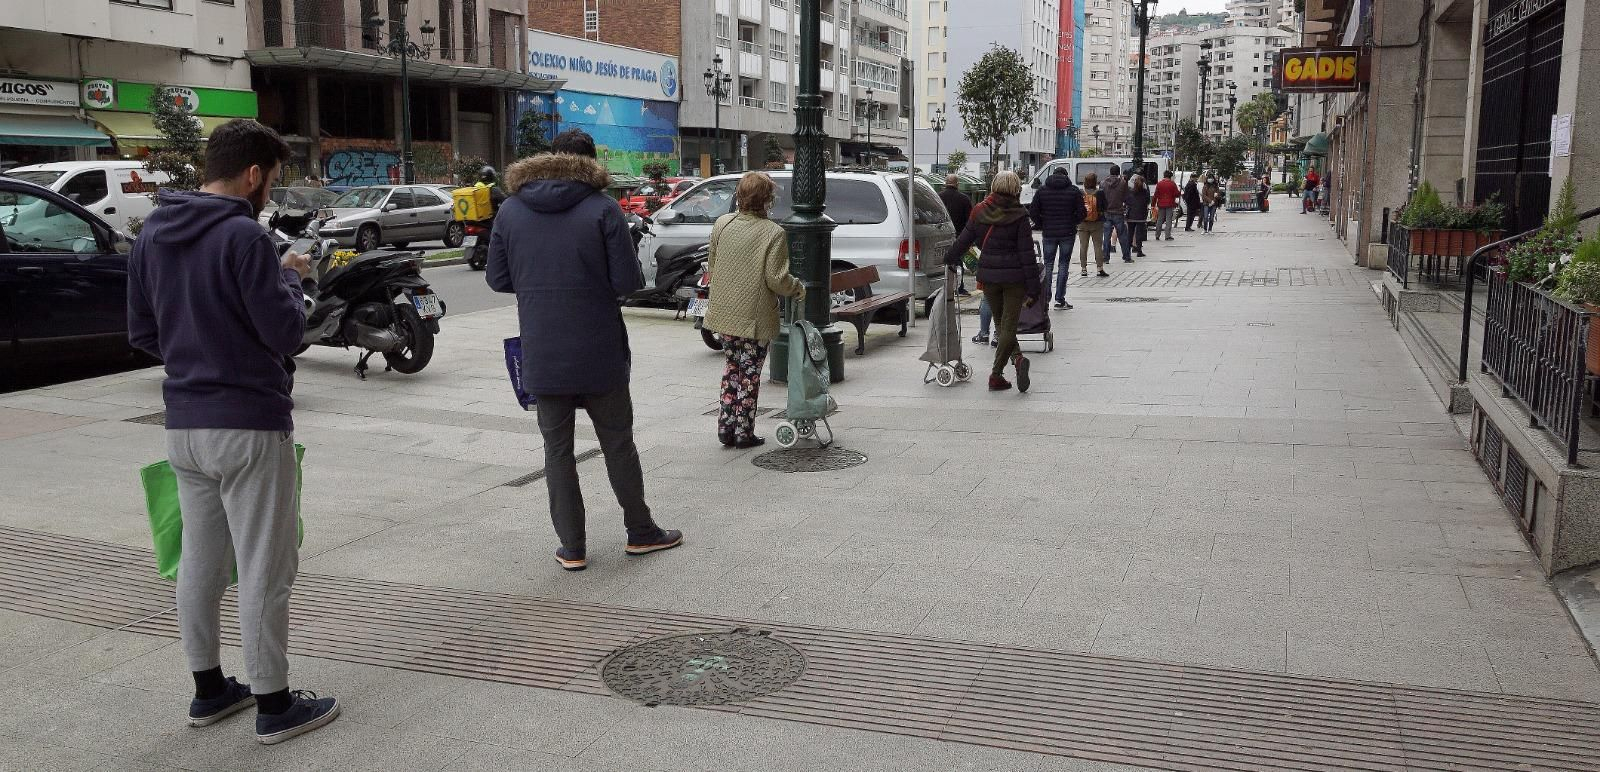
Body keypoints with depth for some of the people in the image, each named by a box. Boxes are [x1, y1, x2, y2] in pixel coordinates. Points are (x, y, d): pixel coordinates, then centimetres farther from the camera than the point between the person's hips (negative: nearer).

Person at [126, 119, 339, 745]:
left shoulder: (152, 236, 8)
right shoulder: (243, 236, -16)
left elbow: (142, 333, 13)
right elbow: (286, 333, -17)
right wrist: (290, 278, -1)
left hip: (183, 424, 8)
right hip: (250, 425, -8)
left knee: (199, 562, 16)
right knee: (263, 570, 1)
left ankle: (209, 689, 29)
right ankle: (274, 706, 11)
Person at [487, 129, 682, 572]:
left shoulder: (511, 211, 2)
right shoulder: (602, 208, -9)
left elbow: (497, 278, 5)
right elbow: (628, 281, -12)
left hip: (541, 355, 2)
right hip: (599, 353, -2)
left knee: (557, 449, 10)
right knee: (617, 443, 12)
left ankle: (572, 548, 13)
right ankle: (641, 532, 25)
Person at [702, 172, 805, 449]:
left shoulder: (722, 224, 1)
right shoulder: (774, 233, -16)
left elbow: (712, 267, 11)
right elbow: (776, 279, -17)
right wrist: (798, 289, 2)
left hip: (724, 312, 5)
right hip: (755, 316, -5)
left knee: (732, 366, 20)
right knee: (750, 372, 7)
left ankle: (726, 426, 20)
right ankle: (743, 431, 12)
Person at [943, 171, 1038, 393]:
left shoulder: (980, 212, 0)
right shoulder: (1019, 216, -8)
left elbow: (963, 240, 8)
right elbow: (1027, 254, -9)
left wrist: (949, 260, 25)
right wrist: (1033, 289, -6)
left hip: (988, 275, 3)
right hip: (1014, 277, -3)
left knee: (1001, 324, 17)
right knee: (1008, 326, 1)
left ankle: (1017, 358, 0)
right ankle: (996, 374, -6)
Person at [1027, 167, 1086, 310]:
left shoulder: (1042, 191, 2)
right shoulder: (1074, 191, -1)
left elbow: (1033, 212, -3)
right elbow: (1081, 213, -5)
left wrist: (1041, 226, 8)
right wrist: (1072, 223, 10)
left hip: (1049, 234, 1)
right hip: (1068, 233, -1)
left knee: (1048, 265, 10)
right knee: (1064, 265, 5)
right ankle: (1060, 299, 3)